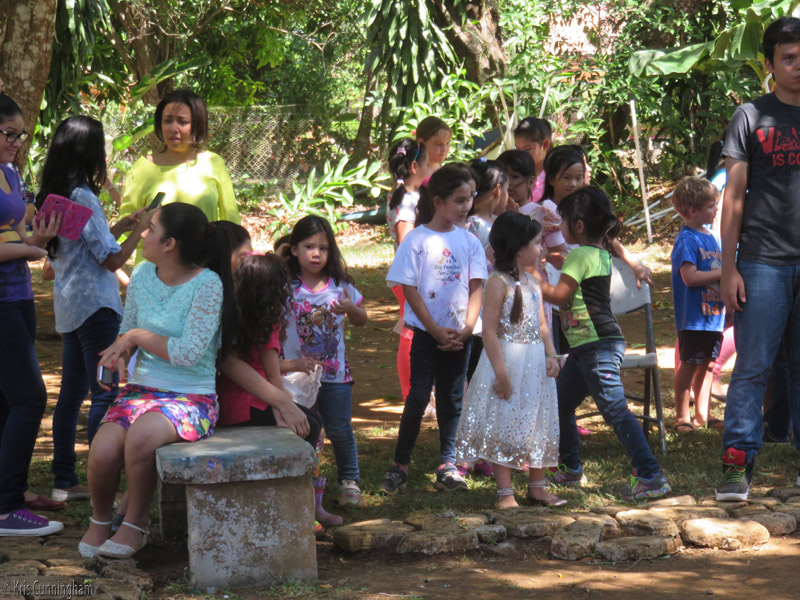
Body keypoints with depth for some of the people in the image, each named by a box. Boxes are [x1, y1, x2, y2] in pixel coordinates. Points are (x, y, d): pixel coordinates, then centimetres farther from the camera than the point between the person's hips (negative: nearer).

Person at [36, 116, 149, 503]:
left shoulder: (51, 196, 10)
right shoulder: (83, 198, -17)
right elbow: (112, 260, -15)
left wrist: (120, 227, 18)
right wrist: (139, 231, -2)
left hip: (69, 307, 9)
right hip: (95, 307, -9)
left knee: (72, 393, 12)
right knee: (106, 393, -6)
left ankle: (64, 482, 15)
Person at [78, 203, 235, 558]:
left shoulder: (207, 285, -13)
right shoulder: (143, 276, 6)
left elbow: (188, 353, -19)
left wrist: (138, 336, -10)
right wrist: (118, 353, -2)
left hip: (192, 397, -5)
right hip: (141, 389, 5)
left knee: (140, 435, -36)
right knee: (103, 452, -24)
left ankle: (135, 525, -11)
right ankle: (99, 519, 8)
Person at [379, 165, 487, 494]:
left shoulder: (469, 241, 4)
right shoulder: (417, 239, -7)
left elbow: (477, 288, 3)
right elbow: (410, 290, -8)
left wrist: (466, 328, -10)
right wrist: (436, 330, -12)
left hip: (459, 334, 3)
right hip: (426, 331, -3)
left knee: (452, 398, 7)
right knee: (418, 396, -3)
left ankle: (447, 464, 13)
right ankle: (400, 464, 5)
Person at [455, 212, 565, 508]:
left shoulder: (533, 283, 11)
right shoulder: (499, 283, -13)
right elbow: (489, 330, -16)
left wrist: (551, 355, -1)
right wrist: (501, 372, -19)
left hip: (536, 364, 8)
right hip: (508, 361, -8)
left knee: (538, 426, 13)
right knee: (504, 427, -2)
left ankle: (537, 487, 23)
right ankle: (505, 492, 4)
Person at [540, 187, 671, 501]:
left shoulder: (580, 254, -13)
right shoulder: (601, 254, 15)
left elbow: (560, 295, -15)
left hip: (598, 346, -10)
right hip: (585, 346, 10)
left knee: (615, 408, -15)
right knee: (561, 405, 18)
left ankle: (650, 476, -20)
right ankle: (570, 469, 30)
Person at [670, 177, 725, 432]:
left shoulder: (710, 236, 14)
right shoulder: (686, 239, -13)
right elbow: (690, 277, -23)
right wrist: (723, 274, -19)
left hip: (714, 315, 8)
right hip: (694, 316, -8)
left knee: (708, 364, 13)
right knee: (689, 364, -2)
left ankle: (702, 414, 22)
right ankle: (682, 417, 4)